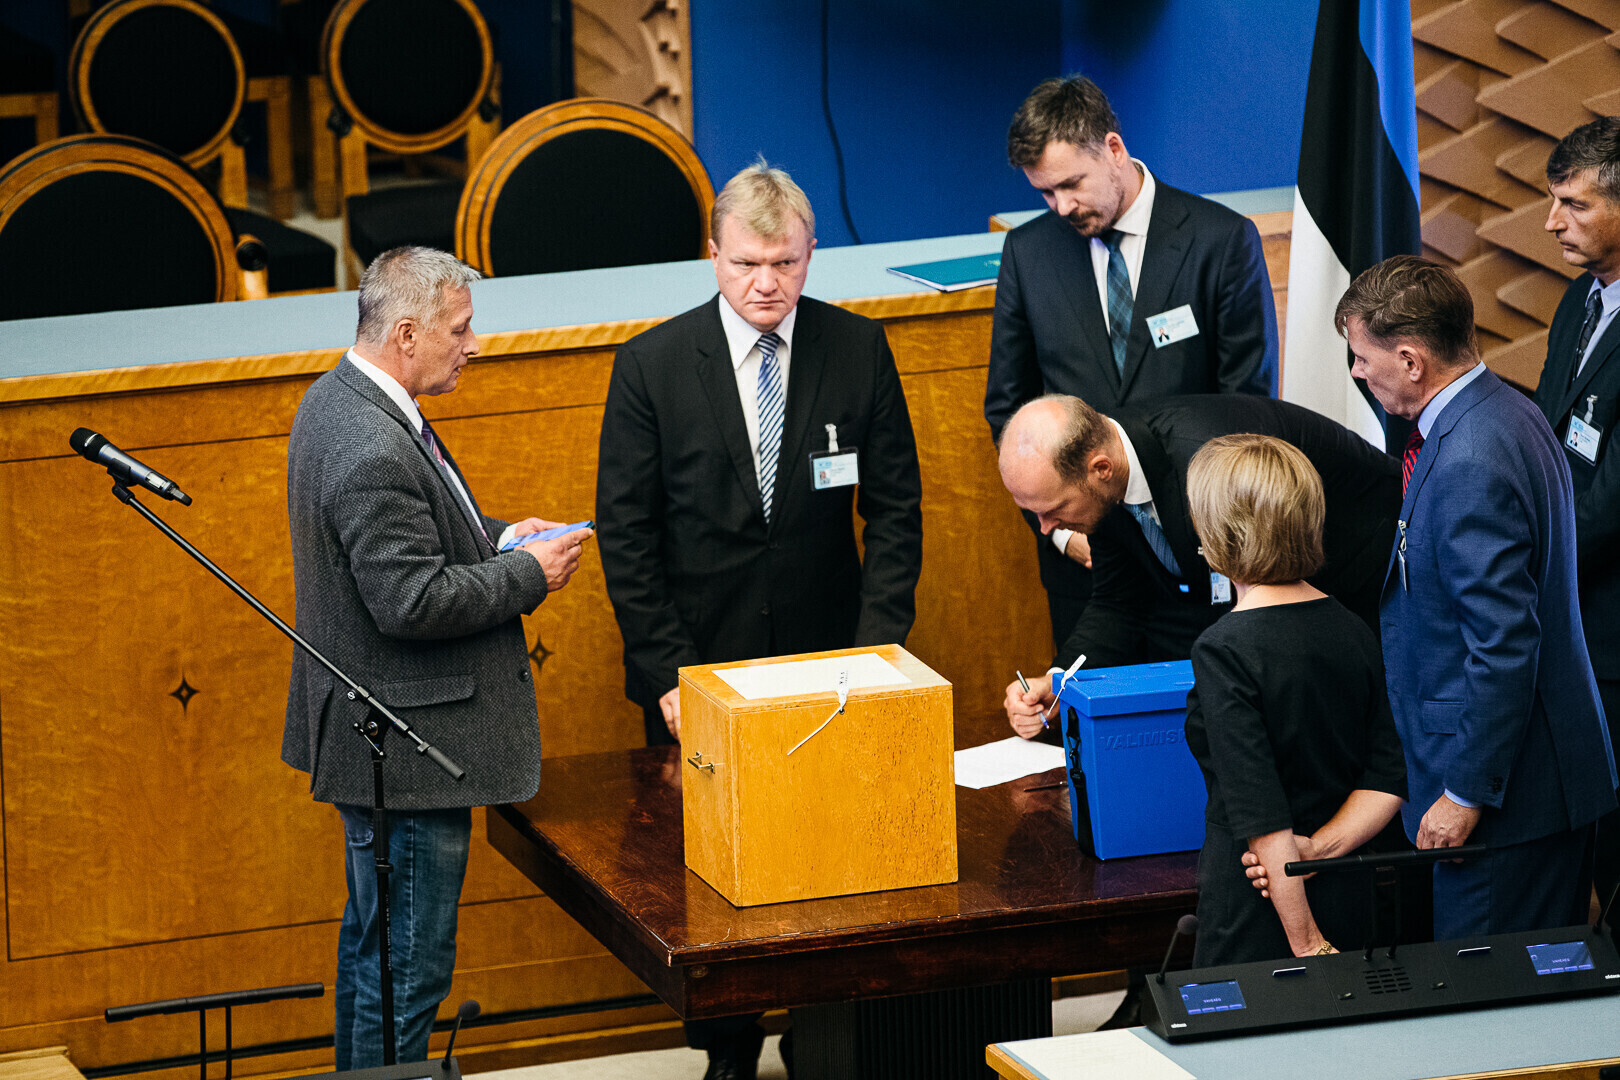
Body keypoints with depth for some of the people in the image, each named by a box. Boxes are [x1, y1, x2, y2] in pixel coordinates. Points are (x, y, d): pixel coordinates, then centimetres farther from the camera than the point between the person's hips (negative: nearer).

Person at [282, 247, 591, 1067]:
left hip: (375, 740, 12)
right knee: (406, 964, -3)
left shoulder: (341, 398, 7)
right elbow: (411, 601, -28)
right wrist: (527, 574, -16)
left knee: (375, 935, 23)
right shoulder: (373, 452, -27)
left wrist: (493, 537, 9)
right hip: (407, 751, -12)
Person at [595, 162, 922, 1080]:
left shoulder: (858, 351, -2)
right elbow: (627, 533, -4)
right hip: (699, 668, -1)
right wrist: (667, 674, -10)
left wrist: (876, 649, -7)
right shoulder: (653, 366, -6)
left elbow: (895, 510, 2)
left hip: (828, 662, 1)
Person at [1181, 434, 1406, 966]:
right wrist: (1320, 848, -6)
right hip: (1344, 900, 7)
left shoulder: (1224, 652, -17)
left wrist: (1306, 944, -18)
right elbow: (1389, 781, 4)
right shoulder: (1352, 633, 3)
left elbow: (1261, 814, -20)